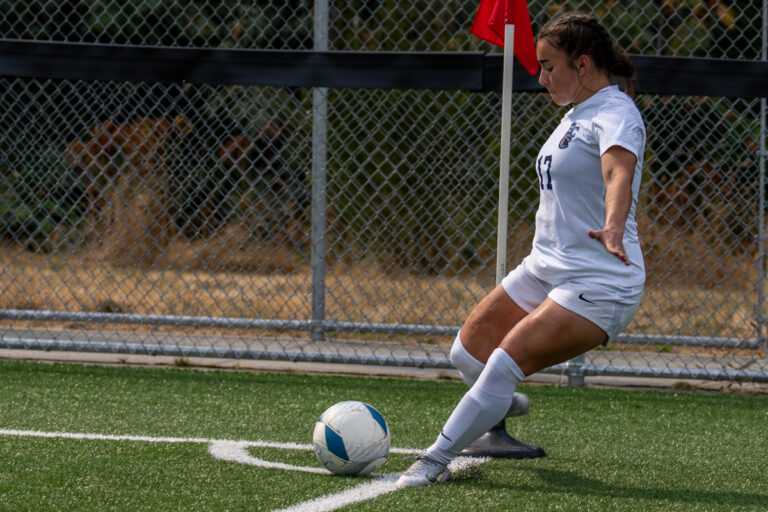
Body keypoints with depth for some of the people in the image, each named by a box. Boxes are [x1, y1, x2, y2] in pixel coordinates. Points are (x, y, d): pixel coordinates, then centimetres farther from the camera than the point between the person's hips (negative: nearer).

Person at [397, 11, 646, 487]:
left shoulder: (614, 113, -17)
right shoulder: (577, 112, 13)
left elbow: (619, 173, -39)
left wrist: (613, 229, -56)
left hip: (599, 283, -10)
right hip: (545, 267, 10)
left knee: (505, 363, -20)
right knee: (469, 352, 8)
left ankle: (436, 462, -13)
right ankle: (502, 409, 38)